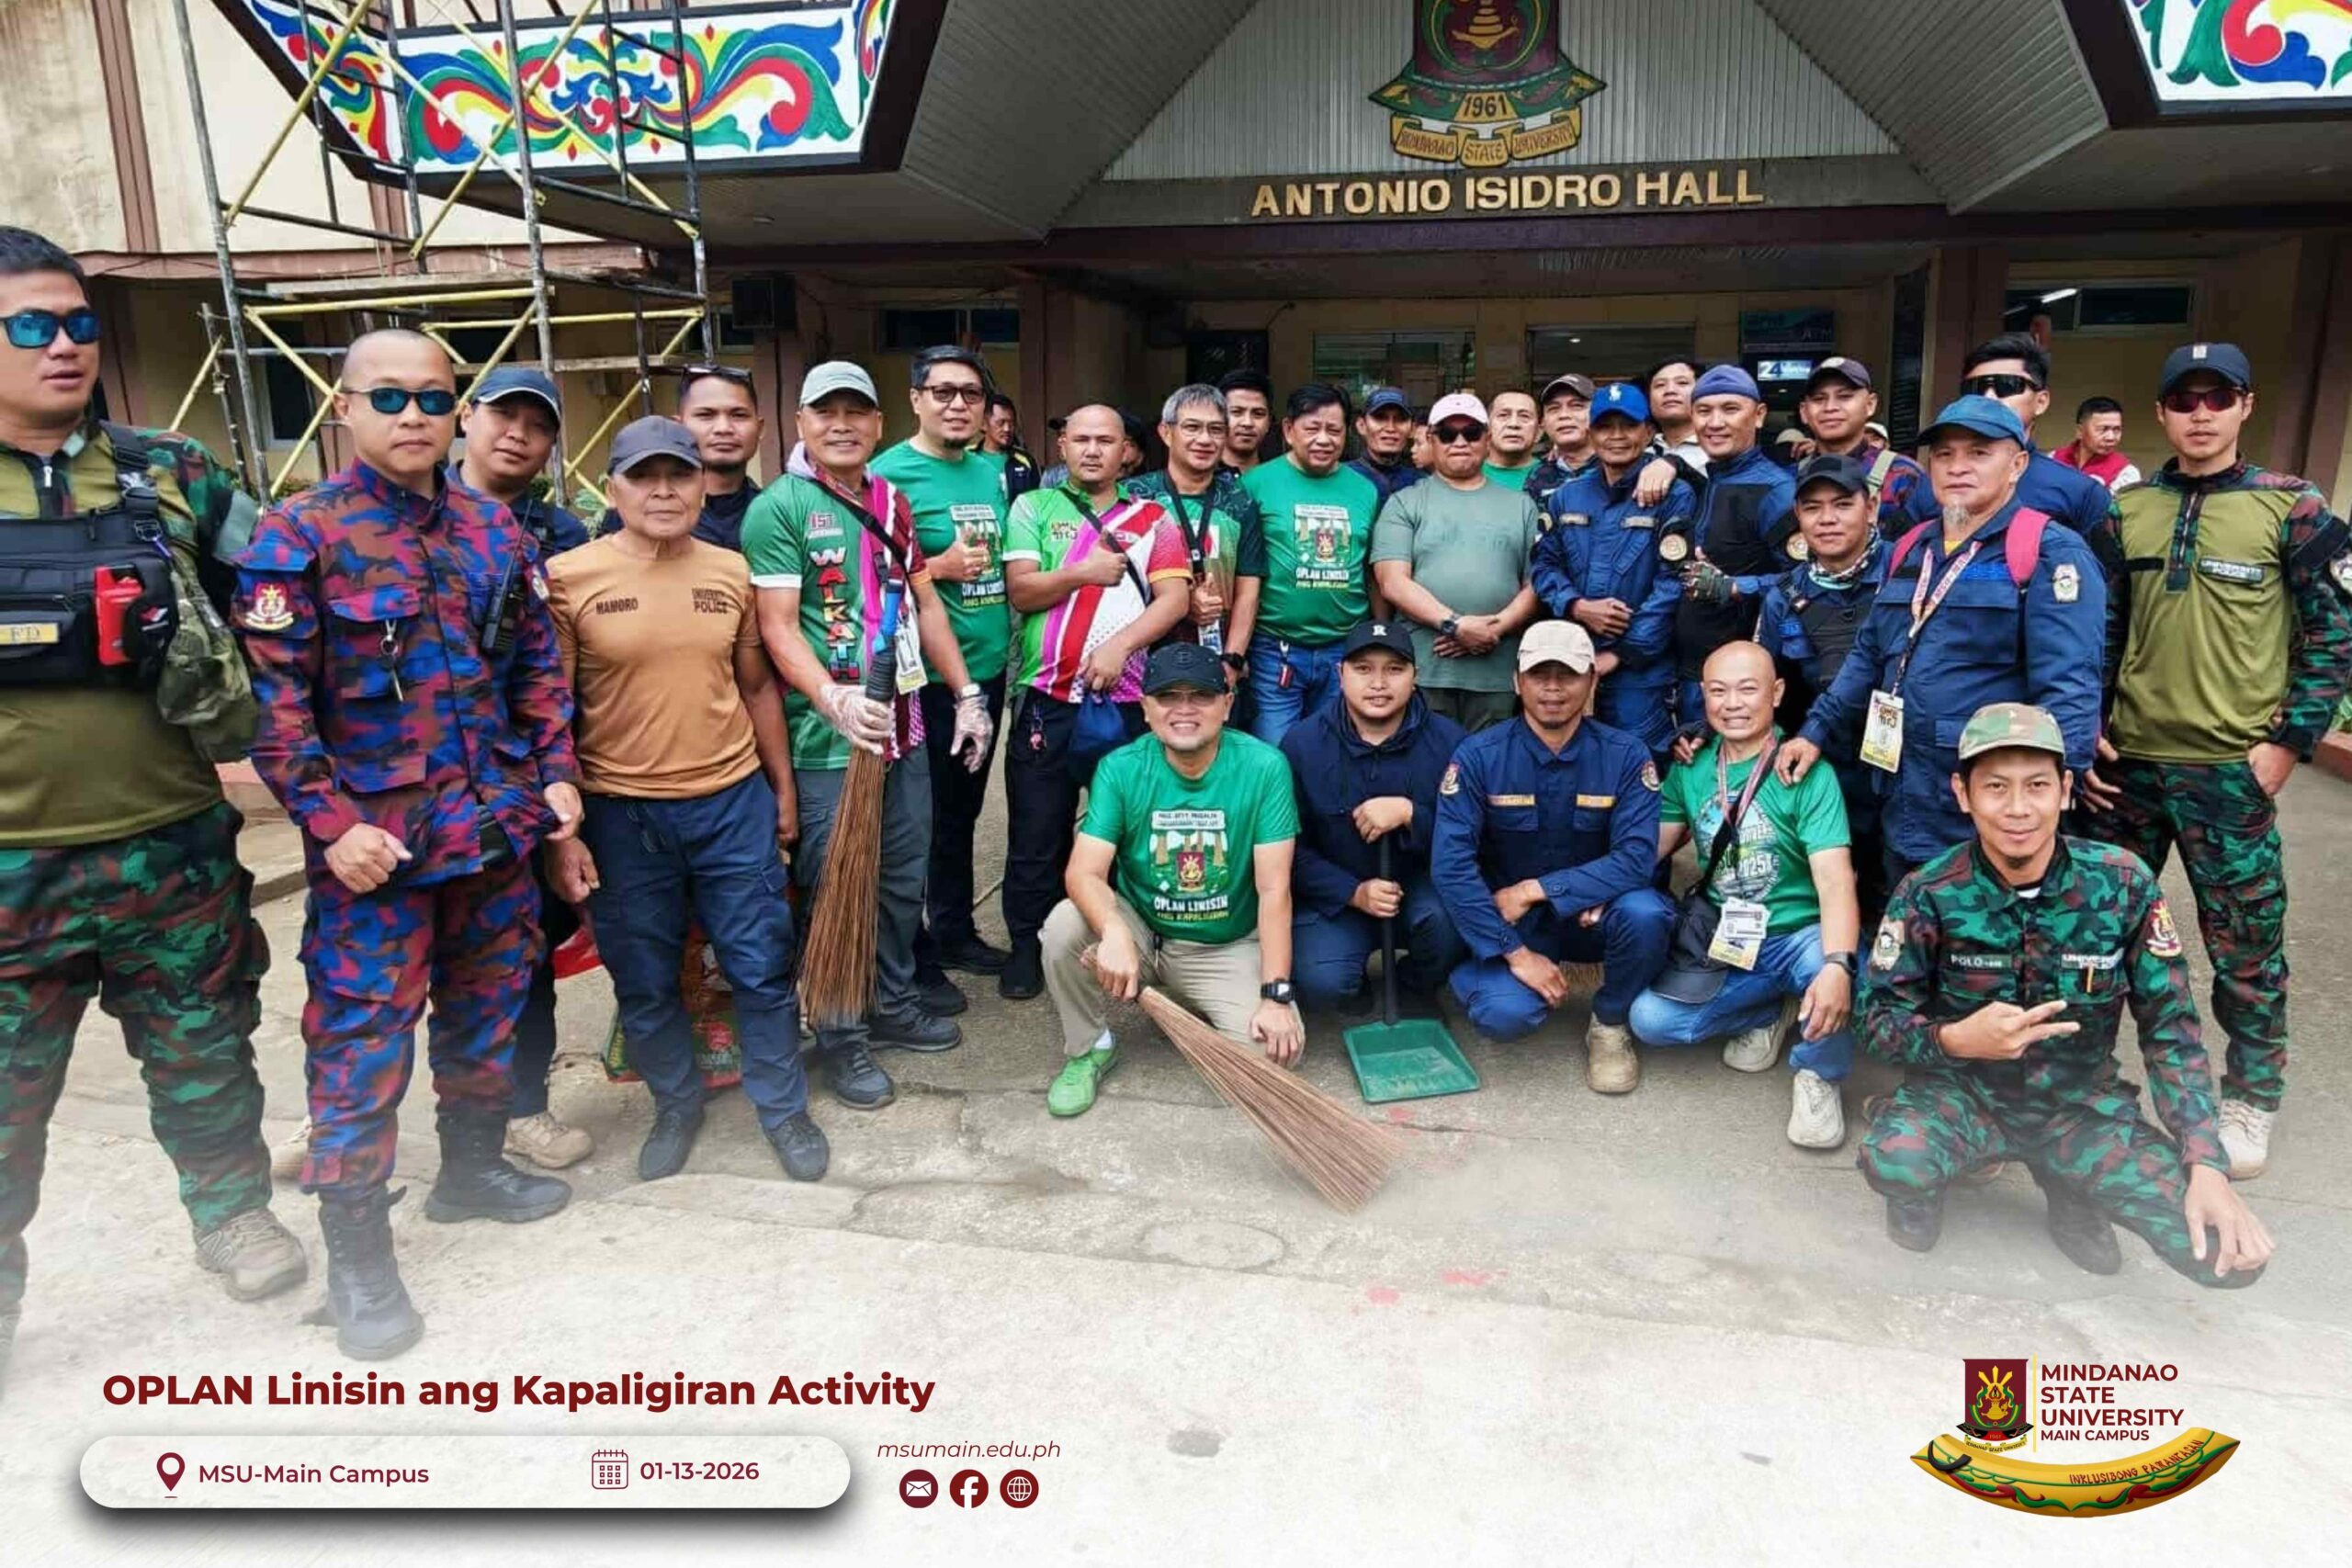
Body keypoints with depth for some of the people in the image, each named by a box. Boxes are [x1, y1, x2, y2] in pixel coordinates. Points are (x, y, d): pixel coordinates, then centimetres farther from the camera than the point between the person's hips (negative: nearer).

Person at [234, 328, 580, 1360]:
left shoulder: (497, 530, 7)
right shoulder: (296, 539, -8)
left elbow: (538, 666, 13)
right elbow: (276, 702, -11)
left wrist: (556, 773, 6)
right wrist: (331, 822, -17)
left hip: (499, 826, 5)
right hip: (373, 840, -5)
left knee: (489, 1011, 18)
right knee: (362, 1038, 0)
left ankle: (471, 1168, 39)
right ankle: (355, 1250, 15)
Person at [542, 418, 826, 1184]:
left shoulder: (730, 571, 3)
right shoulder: (567, 577, -6)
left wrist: (783, 788, 13)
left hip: (733, 802, 2)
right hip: (621, 814, -2)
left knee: (762, 966, 9)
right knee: (645, 982, 13)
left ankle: (783, 1107, 27)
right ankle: (676, 1106, 35)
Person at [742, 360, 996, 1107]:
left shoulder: (892, 501, 12)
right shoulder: (778, 508, -9)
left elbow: (925, 603, 17)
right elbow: (777, 626, -15)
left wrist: (966, 694, 13)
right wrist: (833, 700, -30)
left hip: (904, 726, 7)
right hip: (827, 738, -7)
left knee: (904, 879, 16)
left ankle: (894, 1005, 34)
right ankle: (840, 1039, 18)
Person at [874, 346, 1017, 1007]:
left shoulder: (991, 474, 11)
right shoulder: (890, 474, -11)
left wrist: (1010, 651, 11)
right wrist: (940, 567, -22)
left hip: (987, 670, 7)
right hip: (925, 681, -7)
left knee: (962, 814, 19)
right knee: (918, 822, 4)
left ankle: (955, 932, 34)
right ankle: (914, 960, 17)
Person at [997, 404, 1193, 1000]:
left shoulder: (1153, 517, 10)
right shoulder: (1033, 508, 10)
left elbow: (1175, 597, -2)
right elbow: (1020, 591, -1)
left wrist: (1120, 644, -15)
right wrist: (1083, 573, -14)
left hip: (1127, 700, 1)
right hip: (1047, 697, 0)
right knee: (1037, 829, 4)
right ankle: (1028, 945, 18)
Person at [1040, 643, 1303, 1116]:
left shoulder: (1264, 767, -16)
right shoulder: (1120, 769, -12)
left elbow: (1274, 888, -17)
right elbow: (1084, 872, -21)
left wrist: (1276, 994, -24)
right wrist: (1114, 932, -43)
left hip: (1227, 949, 0)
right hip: (1139, 932, 1)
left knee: (1279, 1048, -22)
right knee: (1066, 924, -29)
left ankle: (1204, 1012, 14)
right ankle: (1089, 1047, -1)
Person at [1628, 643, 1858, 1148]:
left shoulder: (1807, 773, -12)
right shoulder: (1689, 769, 2)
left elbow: (1835, 880, -23)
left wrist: (1836, 965, -41)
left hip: (1800, 936, -4)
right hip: (1722, 944, 4)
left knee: (1830, 969, -38)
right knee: (1649, 1018, -18)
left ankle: (1817, 1073, -4)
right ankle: (1767, 1013, 12)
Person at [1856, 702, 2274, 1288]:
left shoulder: (2123, 883, -11)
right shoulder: (1930, 894, -15)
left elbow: (2170, 1029, -5)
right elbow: (1879, 1019, -9)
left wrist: (2207, 1168, -15)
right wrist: (1958, 1038, -31)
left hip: (2082, 1102, 2)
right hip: (1963, 1093, -2)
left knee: (2230, 1252, -18)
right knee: (1891, 1162, -35)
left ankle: (2068, 1187, 12)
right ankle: (1919, 1187, 4)